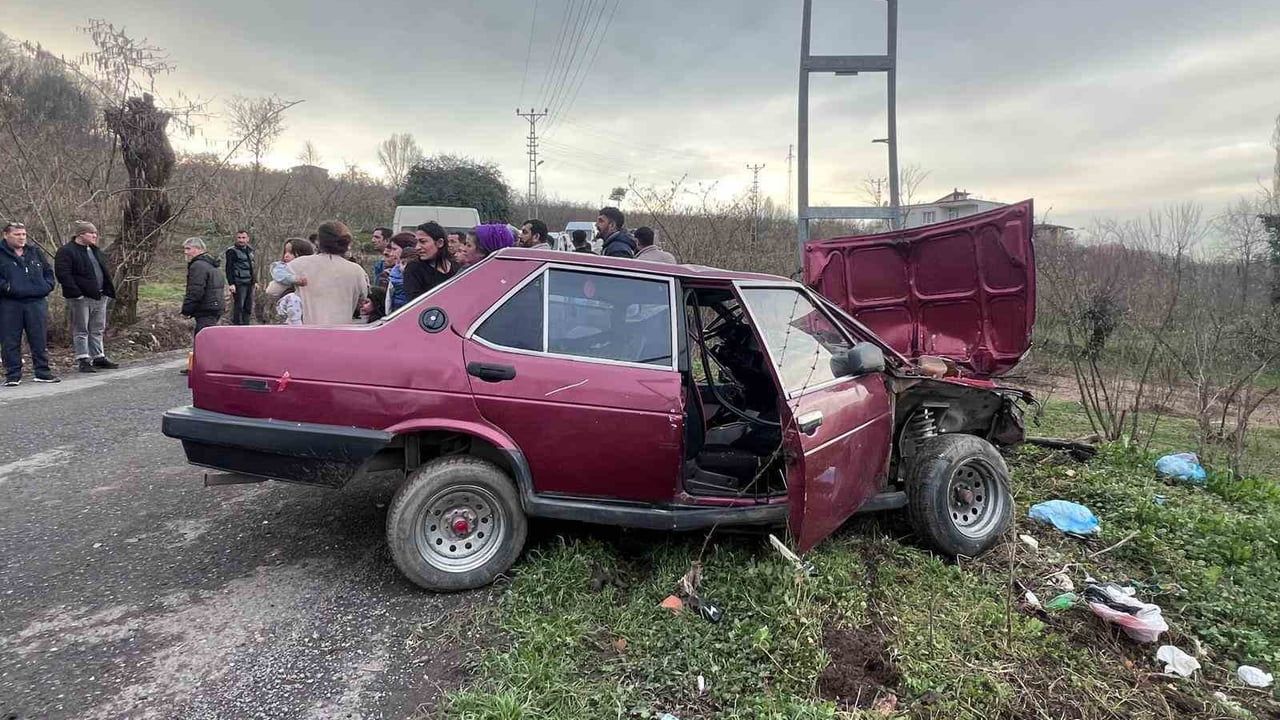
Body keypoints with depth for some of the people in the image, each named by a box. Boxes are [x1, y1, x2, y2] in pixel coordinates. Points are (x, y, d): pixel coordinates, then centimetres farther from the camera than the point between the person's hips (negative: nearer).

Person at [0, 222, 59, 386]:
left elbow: (49, 271, 19)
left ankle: (42, 372, 14)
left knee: (40, 339, 5)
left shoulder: (35, 252, 14)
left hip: (36, 303, 3)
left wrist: (47, 286, 3)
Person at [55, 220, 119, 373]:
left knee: (98, 330, 13)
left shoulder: (95, 251, 18)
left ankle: (99, 357, 21)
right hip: (81, 298, -8)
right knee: (81, 331, -1)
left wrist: (108, 291, 14)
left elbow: (105, 272, 24)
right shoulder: (66, 251, -8)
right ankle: (83, 360, 1)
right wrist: (76, 293, -20)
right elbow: (62, 274, -15)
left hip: (99, 297, 8)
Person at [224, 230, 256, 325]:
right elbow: (229, 268, -9)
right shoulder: (232, 251, -5)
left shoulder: (250, 250, 16)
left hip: (249, 283, 7)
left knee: (248, 308, 9)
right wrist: (231, 283, -16)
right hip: (239, 284, -7)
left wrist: (255, 281, 18)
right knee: (238, 307, -7)